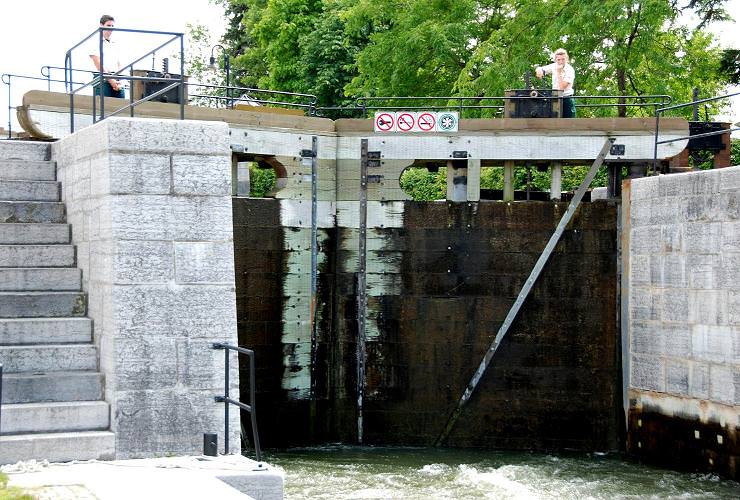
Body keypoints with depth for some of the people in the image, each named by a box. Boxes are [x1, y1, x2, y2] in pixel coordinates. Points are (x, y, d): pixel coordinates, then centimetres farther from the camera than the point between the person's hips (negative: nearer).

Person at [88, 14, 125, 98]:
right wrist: (111, 81, -14)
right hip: (103, 81, -6)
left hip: (117, 82, 6)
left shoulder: (114, 45, 21)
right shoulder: (96, 42, 2)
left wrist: (119, 82, -1)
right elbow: (99, 65, -8)